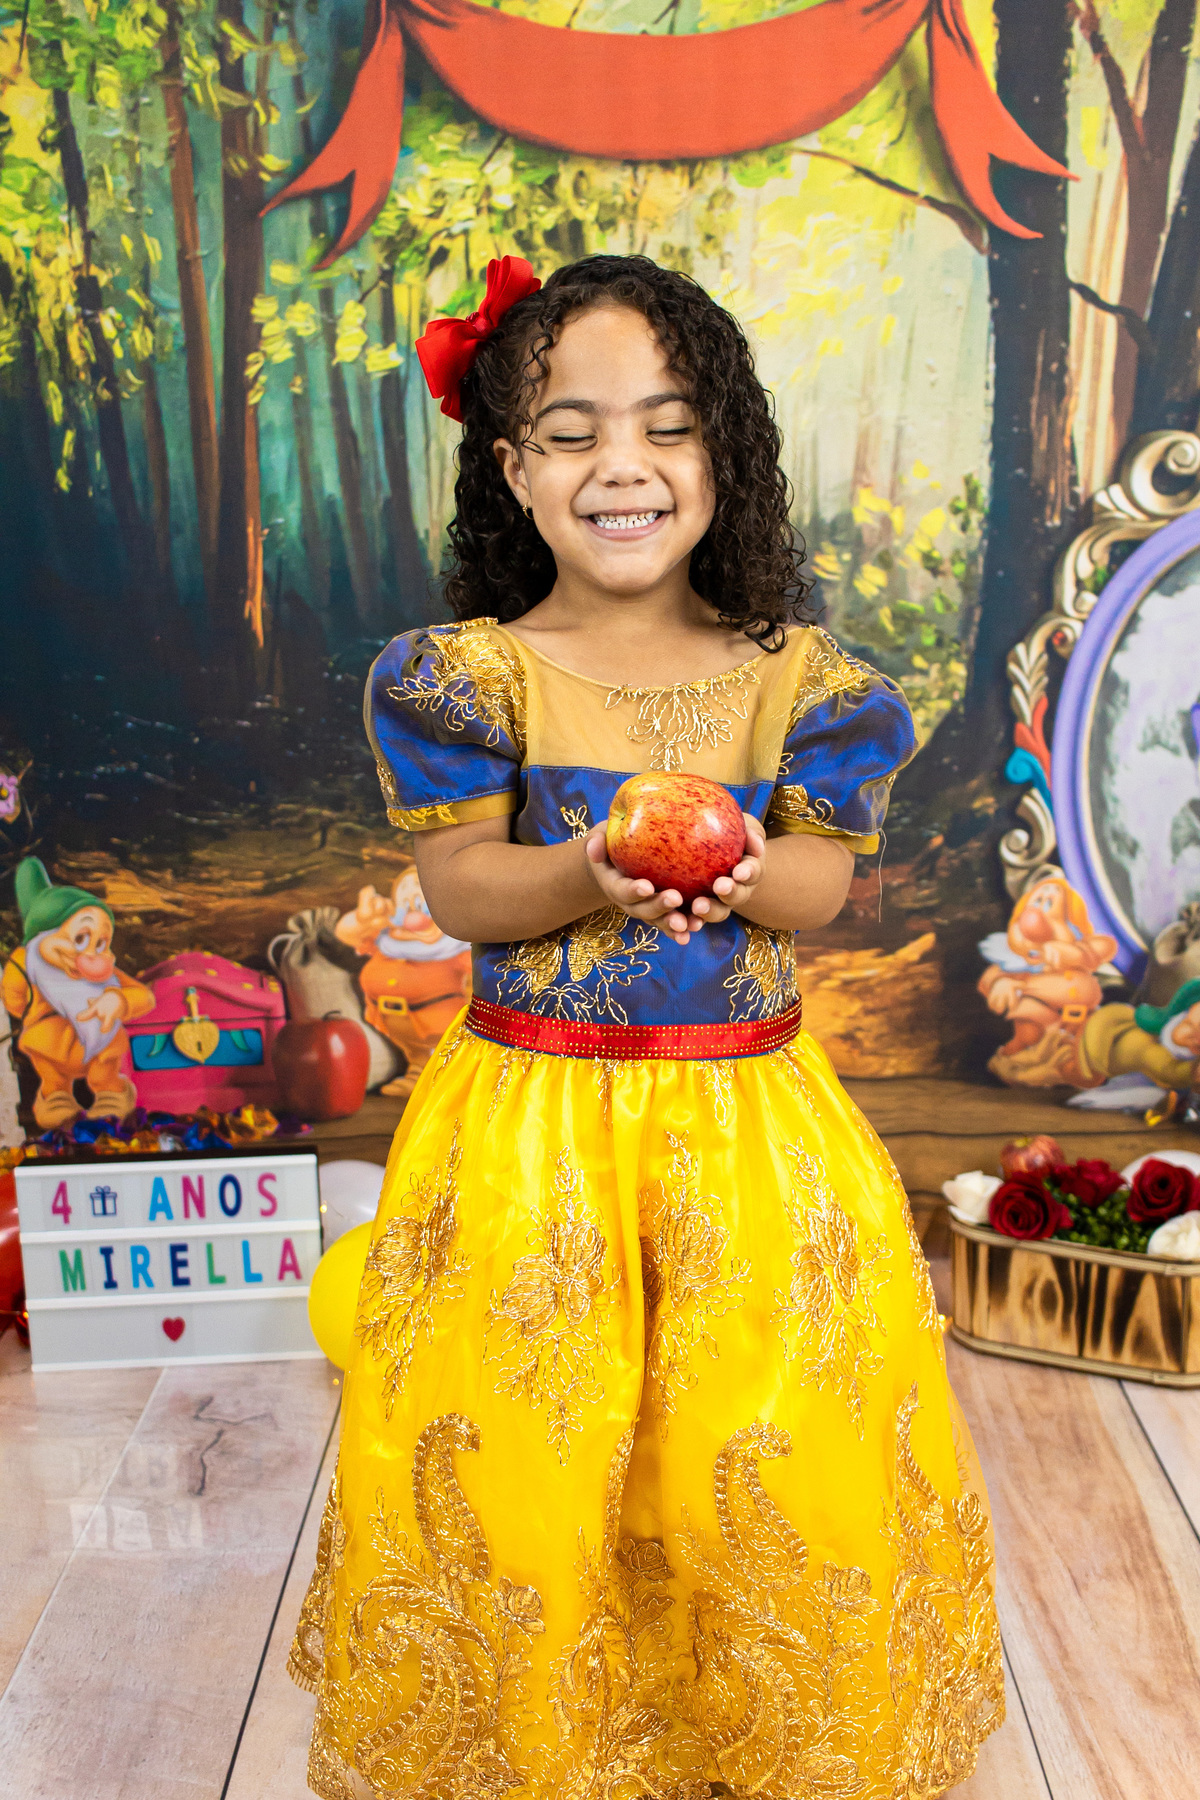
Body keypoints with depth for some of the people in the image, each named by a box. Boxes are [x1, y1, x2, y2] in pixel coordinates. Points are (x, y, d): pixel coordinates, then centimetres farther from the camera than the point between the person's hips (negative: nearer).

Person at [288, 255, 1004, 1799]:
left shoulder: (793, 678, -1)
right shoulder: (471, 673, -4)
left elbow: (822, 883, -1)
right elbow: (458, 888, -7)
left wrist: (745, 875, -24)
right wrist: (587, 873, -27)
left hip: (745, 1110, 1)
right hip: (528, 1112, 0)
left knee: (778, 1461, 4)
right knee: (512, 1462, 4)